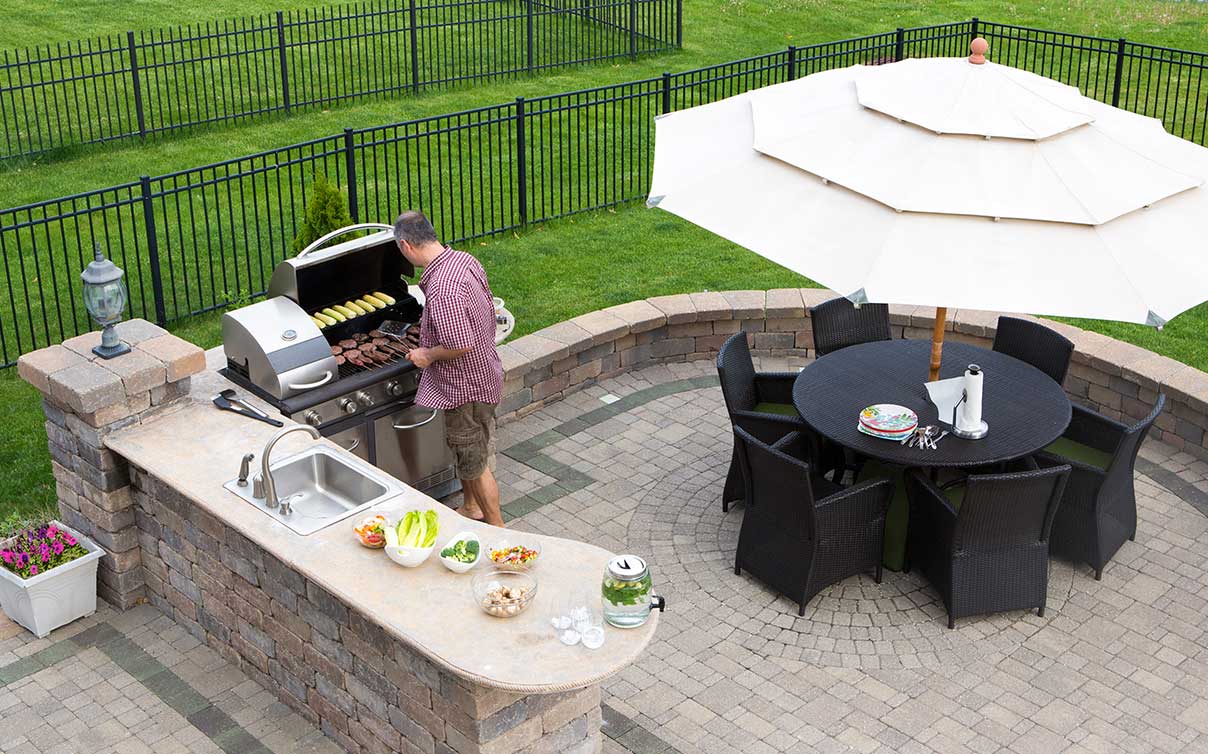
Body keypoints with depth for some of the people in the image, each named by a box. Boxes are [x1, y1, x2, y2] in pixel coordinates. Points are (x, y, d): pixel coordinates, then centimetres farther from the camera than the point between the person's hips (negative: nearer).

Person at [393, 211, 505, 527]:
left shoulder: (442, 289, -32)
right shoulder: (463, 259, -2)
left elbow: (461, 345, -33)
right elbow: (488, 308, 11)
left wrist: (428, 354, -16)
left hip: (466, 384, -10)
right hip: (483, 371, 10)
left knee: (474, 460, 7)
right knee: (469, 450, 27)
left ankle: (496, 528, 21)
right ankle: (472, 507, 45)